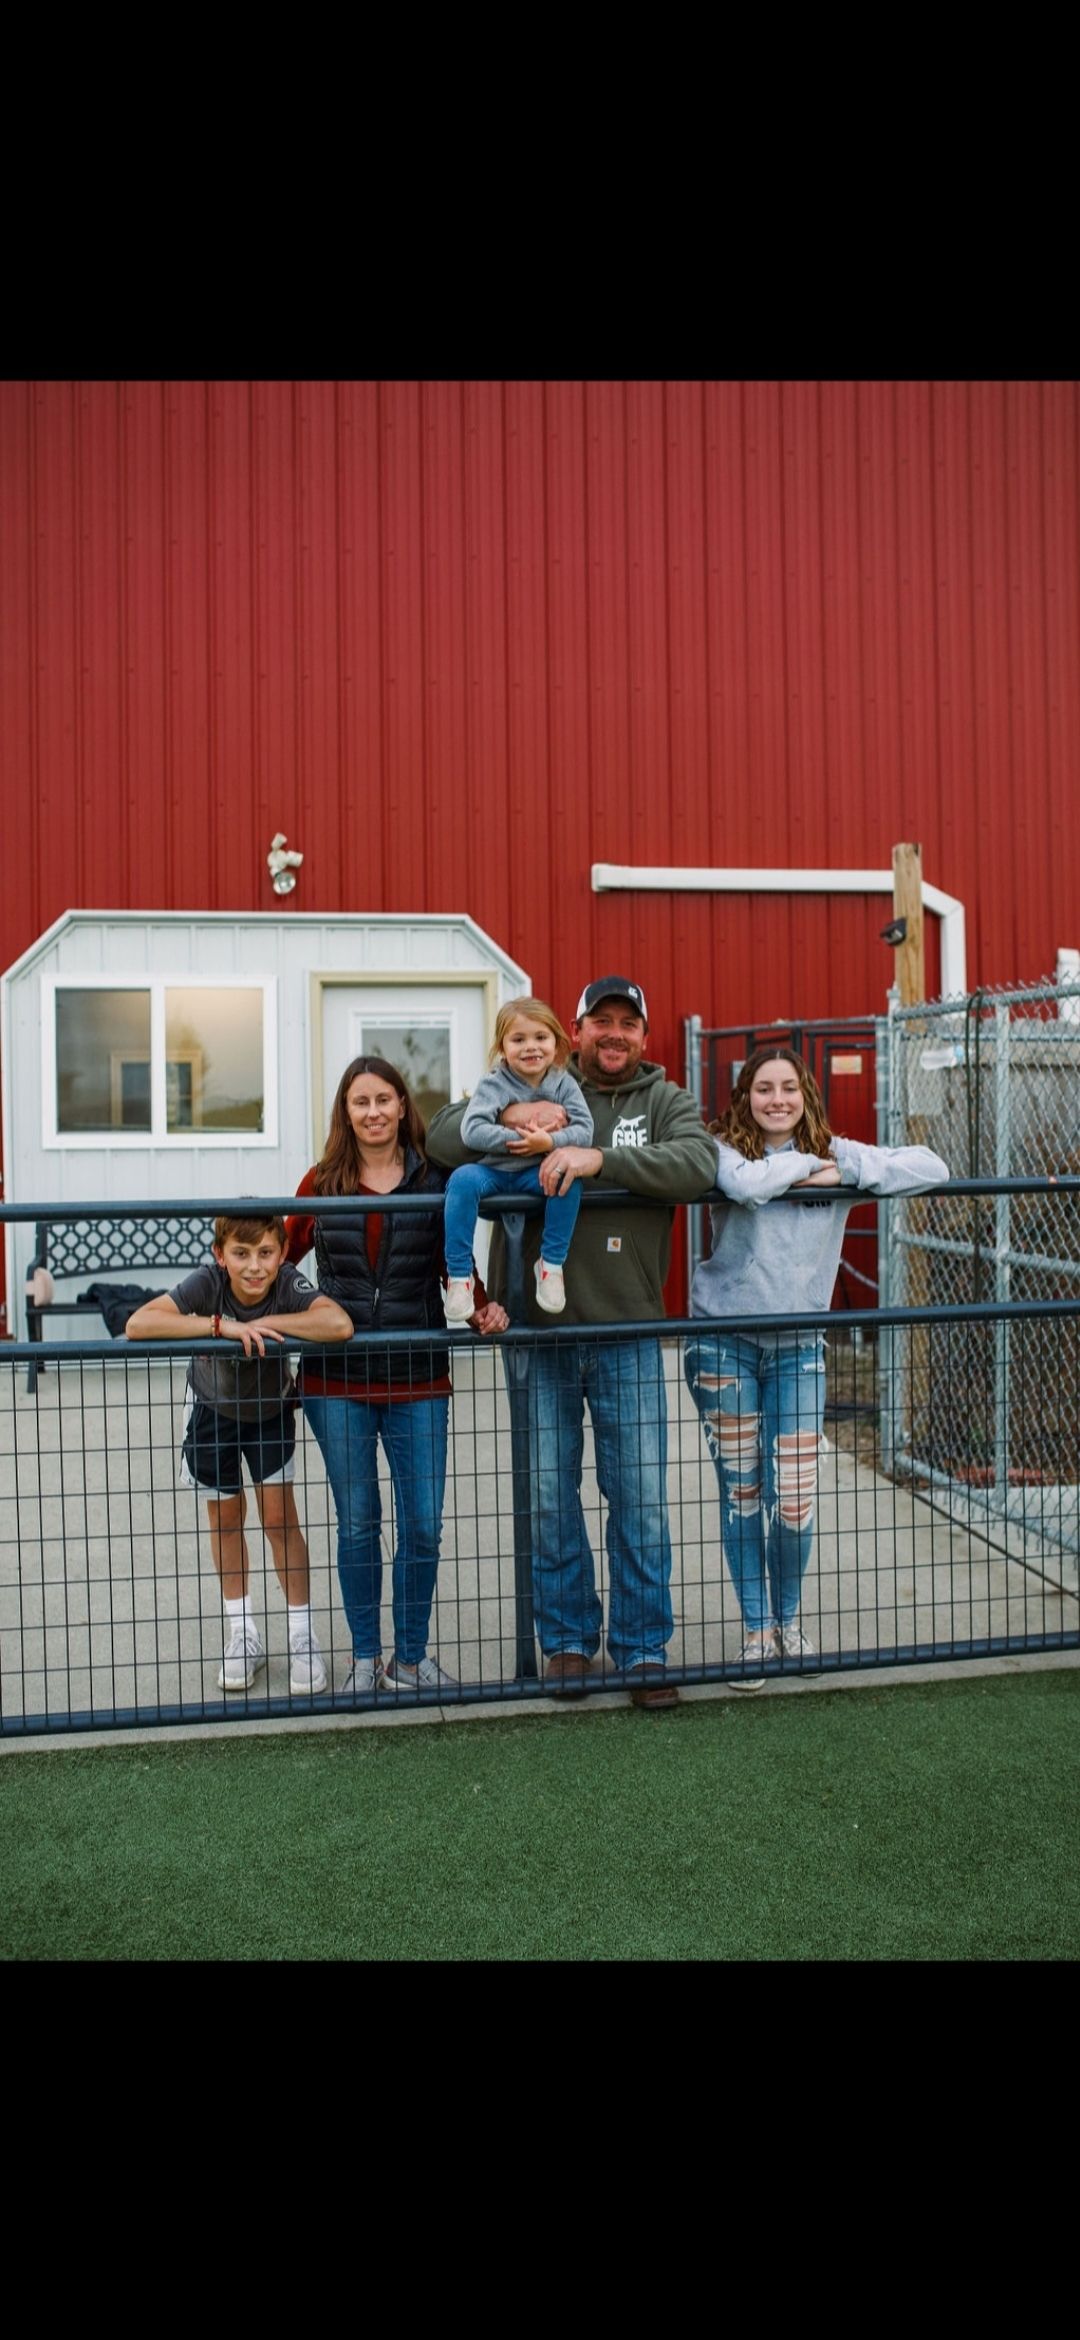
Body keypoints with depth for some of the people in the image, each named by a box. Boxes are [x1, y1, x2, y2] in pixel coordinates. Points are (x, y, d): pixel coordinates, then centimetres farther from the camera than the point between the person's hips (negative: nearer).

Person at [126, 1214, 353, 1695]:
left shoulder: (288, 1284, -33)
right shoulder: (208, 1282, -33)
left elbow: (340, 1325, -51)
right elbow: (137, 1325, -44)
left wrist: (263, 1322, -43)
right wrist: (221, 1326, -48)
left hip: (271, 1410, -1)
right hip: (213, 1409, 1)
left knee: (279, 1517, -1)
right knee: (225, 1518, 12)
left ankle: (302, 1638, 15)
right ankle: (242, 1636, 28)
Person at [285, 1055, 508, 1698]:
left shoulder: (436, 1181, 2)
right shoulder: (323, 1183, 4)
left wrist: (483, 1308, -11)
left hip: (419, 1380, 0)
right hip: (338, 1381, 0)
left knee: (423, 1524, 4)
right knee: (358, 1524, 9)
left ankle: (411, 1658, 22)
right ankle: (365, 1658, 25)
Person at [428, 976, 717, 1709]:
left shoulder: (666, 1100, 7)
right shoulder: (533, 1092, 7)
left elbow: (698, 1165, -14)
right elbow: (443, 1138, -1)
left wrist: (600, 1158, -24)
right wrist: (507, 1118, -19)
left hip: (628, 1333, 0)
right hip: (539, 1331, 1)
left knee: (641, 1499, 5)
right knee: (550, 1498, 10)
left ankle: (643, 1648, 20)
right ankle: (567, 1639, 27)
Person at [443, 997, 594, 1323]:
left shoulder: (563, 1083, 1)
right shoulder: (493, 1084, -5)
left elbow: (585, 1131, -9)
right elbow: (471, 1130, -18)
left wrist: (549, 1142, -26)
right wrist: (515, 1138, -25)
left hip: (538, 1172, 1)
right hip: (492, 1171, -1)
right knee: (462, 1179, -33)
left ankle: (552, 1263, -14)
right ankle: (458, 1273, -23)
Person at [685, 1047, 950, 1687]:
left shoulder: (835, 1155, 3)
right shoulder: (724, 1148, -4)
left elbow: (931, 1167, -6)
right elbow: (746, 1184, -29)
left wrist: (842, 1172, -13)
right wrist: (802, 1161, -12)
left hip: (797, 1346, 2)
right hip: (724, 1342, -1)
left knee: (795, 1502, -2)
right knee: (741, 1492, 5)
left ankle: (788, 1617, 26)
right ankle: (755, 1628, 22)